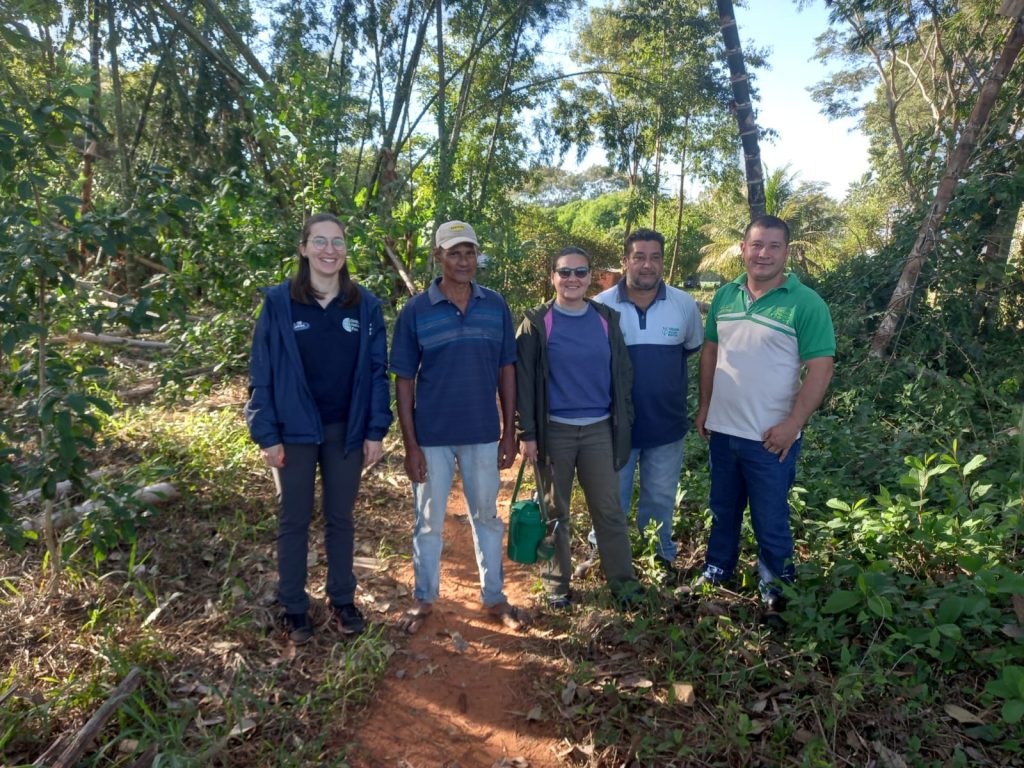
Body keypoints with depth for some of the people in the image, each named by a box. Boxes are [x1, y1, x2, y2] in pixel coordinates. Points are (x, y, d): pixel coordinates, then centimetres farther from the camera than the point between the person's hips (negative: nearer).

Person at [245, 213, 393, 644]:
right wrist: (266, 434, -9)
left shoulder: (365, 305, 0)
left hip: (346, 430, 2)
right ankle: (294, 608, 24)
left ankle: (342, 600, 29)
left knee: (340, 518, 14)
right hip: (295, 430, -1)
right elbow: (261, 373, -5)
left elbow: (377, 371, 1)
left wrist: (375, 430, -3)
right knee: (294, 520, 10)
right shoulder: (278, 302, -6)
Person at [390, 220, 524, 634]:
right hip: (432, 436, -2)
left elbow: (506, 370, 4)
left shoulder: (496, 306, -1)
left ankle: (494, 596, 34)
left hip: (483, 434, 2)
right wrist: (410, 444, -8)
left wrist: (509, 432, 2)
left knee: (487, 518, 16)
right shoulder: (415, 311, -7)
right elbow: (404, 381, -5)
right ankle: (424, 598, 33)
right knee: (429, 522, 13)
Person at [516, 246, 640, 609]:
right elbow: (523, 379, -5)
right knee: (555, 510, 10)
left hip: (599, 429, 2)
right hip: (554, 429, -2)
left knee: (609, 507, 7)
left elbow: (622, 373, 8)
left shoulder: (606, 319, 4)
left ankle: (622, 578, 21)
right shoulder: (537, 322, -4)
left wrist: (624, 421, 5)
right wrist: (527, 433, -9)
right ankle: (556, 584, 23)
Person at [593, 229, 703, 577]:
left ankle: (661, 556, 38)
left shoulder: (685, 304, -5)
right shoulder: (601, 305, -10)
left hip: (666, 423, 2)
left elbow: (693, 347, 13)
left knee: (660, 499, 18)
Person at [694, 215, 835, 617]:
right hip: (721, 429, 5)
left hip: (770, 437, -5)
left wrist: (792, 424, -18)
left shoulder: (805, 303, -11)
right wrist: (704, 405, 9)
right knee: (723, 511, 21)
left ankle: (776, 593, 27)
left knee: (770, 522, 8)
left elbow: (820, 368, -14)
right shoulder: (725, 295, 5)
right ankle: (716, 573, 40)